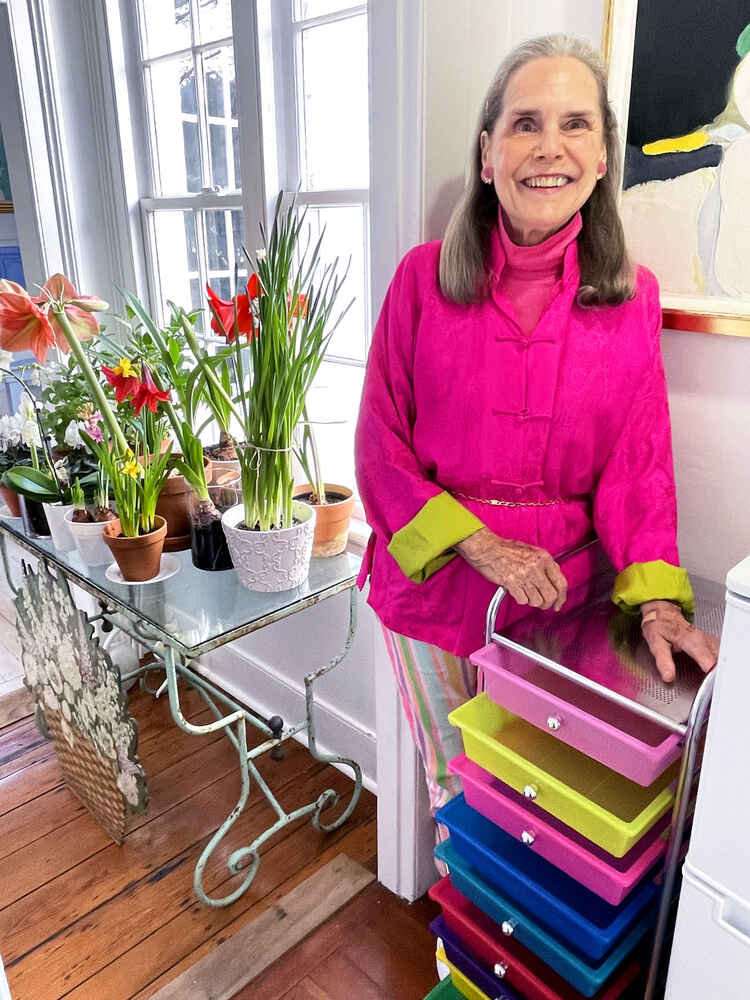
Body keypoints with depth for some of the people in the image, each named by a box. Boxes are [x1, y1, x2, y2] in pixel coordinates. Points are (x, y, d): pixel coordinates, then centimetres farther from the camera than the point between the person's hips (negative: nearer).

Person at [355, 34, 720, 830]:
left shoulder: (631, 297, -3)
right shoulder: (424, 277, -7)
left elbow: (638, 465, -1)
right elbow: (381, 446, -6)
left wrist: (656, 599, -14)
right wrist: (480, 545, -16)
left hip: (557, 594, 1)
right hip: (433, 586, 0)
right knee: (458, 788, 19)